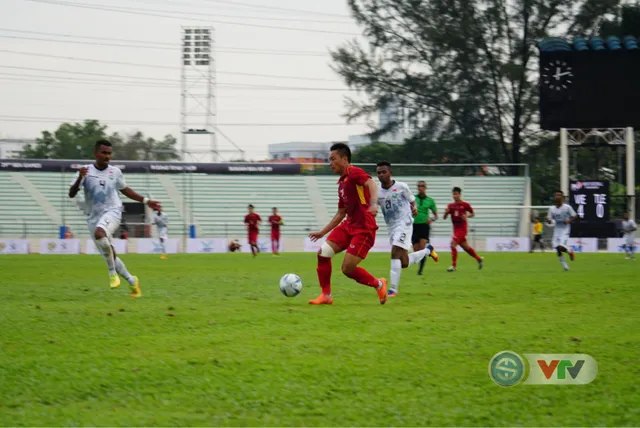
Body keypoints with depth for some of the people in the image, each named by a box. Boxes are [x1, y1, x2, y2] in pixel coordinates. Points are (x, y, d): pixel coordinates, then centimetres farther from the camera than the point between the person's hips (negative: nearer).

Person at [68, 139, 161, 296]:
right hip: (93, 217, 2)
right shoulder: (86, 171, -3)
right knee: (109, 256, 5)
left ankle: (112, 272, -21)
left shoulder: (115, 172, 3)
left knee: (99, 233, -35)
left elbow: (124, 189, 22)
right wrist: (80, 178, -27)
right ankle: (132, 281, 25)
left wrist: (146, 201, 21)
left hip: (112, 212, -2)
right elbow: (71, 194, -9)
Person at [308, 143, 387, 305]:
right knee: (323, 253, -4)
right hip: (349, 225, 9)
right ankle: (326, 296, 5)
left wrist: (373, 204, -49)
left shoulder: (354, 172, -9)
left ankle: (379, 284, 14)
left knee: (347, 269, -10)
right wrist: (322, 232, 24)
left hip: (364, 228, -8)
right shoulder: (342, 183, 18)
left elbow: (371, 184, -30)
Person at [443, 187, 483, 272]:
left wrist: (467, 216, -15)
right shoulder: (450, 205, 8)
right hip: (456, 228, 6)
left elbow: (472, 213, 5)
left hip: (462, 228, -6)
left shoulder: (465, 205, -6)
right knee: (465, 247, 14)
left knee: (453, 244, -17)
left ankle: (454, 265, -12)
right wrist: (446, 212, -13)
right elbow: (445, 217, 8)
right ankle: (479, 259, 34)